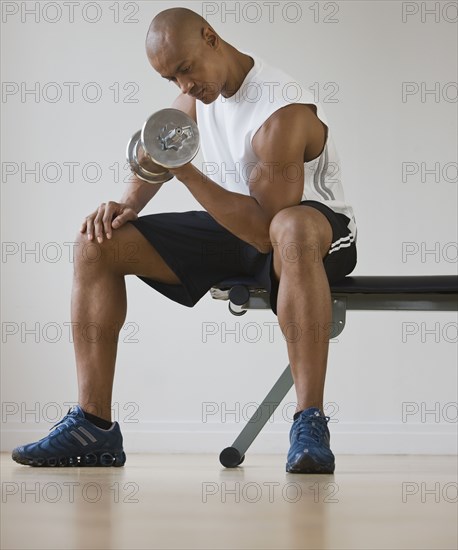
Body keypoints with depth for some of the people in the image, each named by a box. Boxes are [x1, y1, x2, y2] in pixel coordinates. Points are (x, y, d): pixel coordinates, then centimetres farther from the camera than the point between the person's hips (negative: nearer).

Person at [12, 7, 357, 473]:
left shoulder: (283, 111, -26)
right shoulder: (198, 89, 0)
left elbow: (267, 230, -30)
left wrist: (186, 173, -32)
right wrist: (128, 206, 2)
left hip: (318, 228, -8)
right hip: (236, 227, 8)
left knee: (292, 230, -47)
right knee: (97, 244, -5)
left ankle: (310, 426, -46)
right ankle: (94, 425, -11)